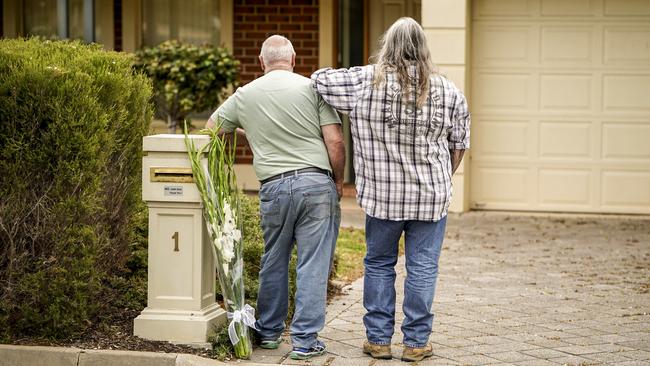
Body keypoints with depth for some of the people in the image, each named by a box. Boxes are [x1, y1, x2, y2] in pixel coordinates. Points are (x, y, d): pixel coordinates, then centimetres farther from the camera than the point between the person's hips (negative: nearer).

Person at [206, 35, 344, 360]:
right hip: (316, 182, -2)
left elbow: (211, 127, 21)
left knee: (274, 261, 17)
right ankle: (305, 340, 3)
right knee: (313, 265, 1)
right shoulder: (312, 88, 0)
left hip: (274, 187, 2)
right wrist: (338, 181, 9)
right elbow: (335, 141, -5)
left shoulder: (244, 95, 8)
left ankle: (269, 331, 27)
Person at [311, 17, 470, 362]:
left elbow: (320, 79, 4)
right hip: (431, 197, 0)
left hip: (382, 194, 0)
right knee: (422, 267, 7)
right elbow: (458, 146, 5)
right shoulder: (448, 91, -3)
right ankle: (416, 342, 11)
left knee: (378, 263, 13)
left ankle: (378, 339, 17)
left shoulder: (364, 82, -6)